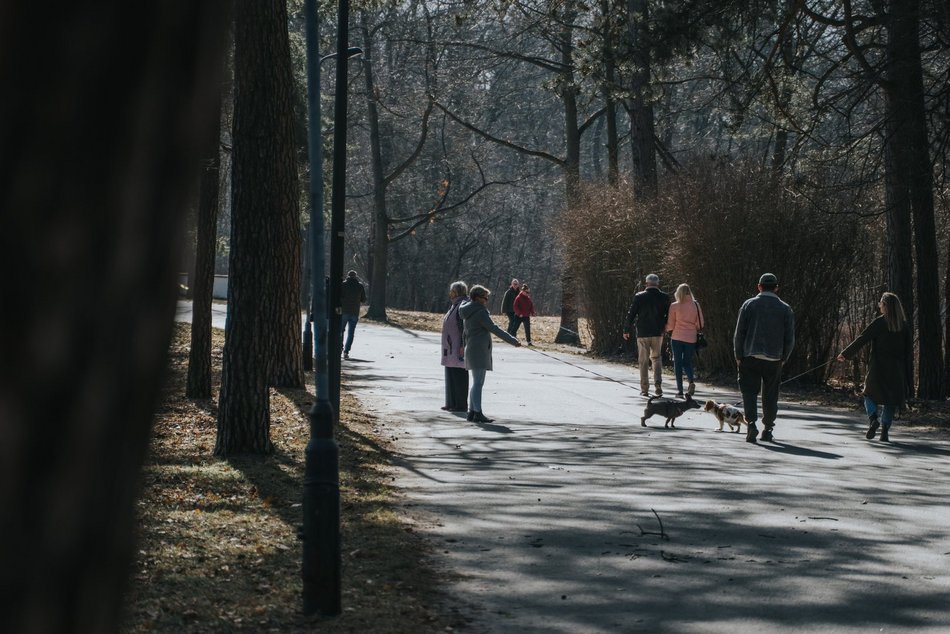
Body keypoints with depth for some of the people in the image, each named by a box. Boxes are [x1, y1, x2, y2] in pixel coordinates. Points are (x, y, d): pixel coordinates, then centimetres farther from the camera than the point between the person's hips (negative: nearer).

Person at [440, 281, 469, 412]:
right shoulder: (455, 305, 16)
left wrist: (463, 345, -25)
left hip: (458, 346, -11)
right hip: (451, 347, 11)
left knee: (459, 375, -6)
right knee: (450, 374, 13)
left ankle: (461, 405, -2)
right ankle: (451, 403, 19)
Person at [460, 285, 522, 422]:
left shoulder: (469, 311, 14)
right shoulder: (480, 312, -14)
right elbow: (494, 329, -18)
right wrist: (513, 341, -15)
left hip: (472, 350, 10)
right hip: (479, 350, -10)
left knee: (477, 383, 14)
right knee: (478, 383, -11)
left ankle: (472, 411, 16)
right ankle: (478, 413, -14)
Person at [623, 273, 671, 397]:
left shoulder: (639, 297, -7)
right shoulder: (664, 297, -3)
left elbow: (631, 314, -4)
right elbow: (669, 315, 2)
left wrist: (626, 330, 7)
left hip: (642, 333, -1)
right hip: (658, 333, 1)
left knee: (643, 361, 7)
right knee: (657, 358, 14)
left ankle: (644, 389, 7)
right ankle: (658, 383, -6)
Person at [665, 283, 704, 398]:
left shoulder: (674, 306, -5)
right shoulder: (695, 305, 0)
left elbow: (670, 325, 1)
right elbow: (700, 324, 4)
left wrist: (669, 331, 23)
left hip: (677, 337, -2)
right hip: (691, 338, 2)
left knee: (678, 362, 6)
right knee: (687, 362, 12)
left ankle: (680, 389, 2)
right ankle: (691, 382, -15)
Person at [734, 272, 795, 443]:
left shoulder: (749, 305, 0)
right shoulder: (785, 309, 3)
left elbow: (739, 333, -1)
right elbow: (790, 338, 3)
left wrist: (739, 356, 7)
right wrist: (783, 358, 15)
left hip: (750, 358, -1)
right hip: (774, 360, 1)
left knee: (749, 392, 2)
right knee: (770, 396, 12)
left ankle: (751, 423, -17)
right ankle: (768, 429, 15)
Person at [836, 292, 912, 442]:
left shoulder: (879, 323, -8)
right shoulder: (904, 325, 3)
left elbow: (862, 340, -8)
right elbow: (909, 350, 4)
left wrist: (845, 353, 0)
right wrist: (907, 372, 10)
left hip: (878, 368, -3)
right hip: (897, 370, 3)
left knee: (870, 393, 14)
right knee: (891, 398, 11)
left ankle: (873, 418, -11)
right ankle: (885, 431, 3)